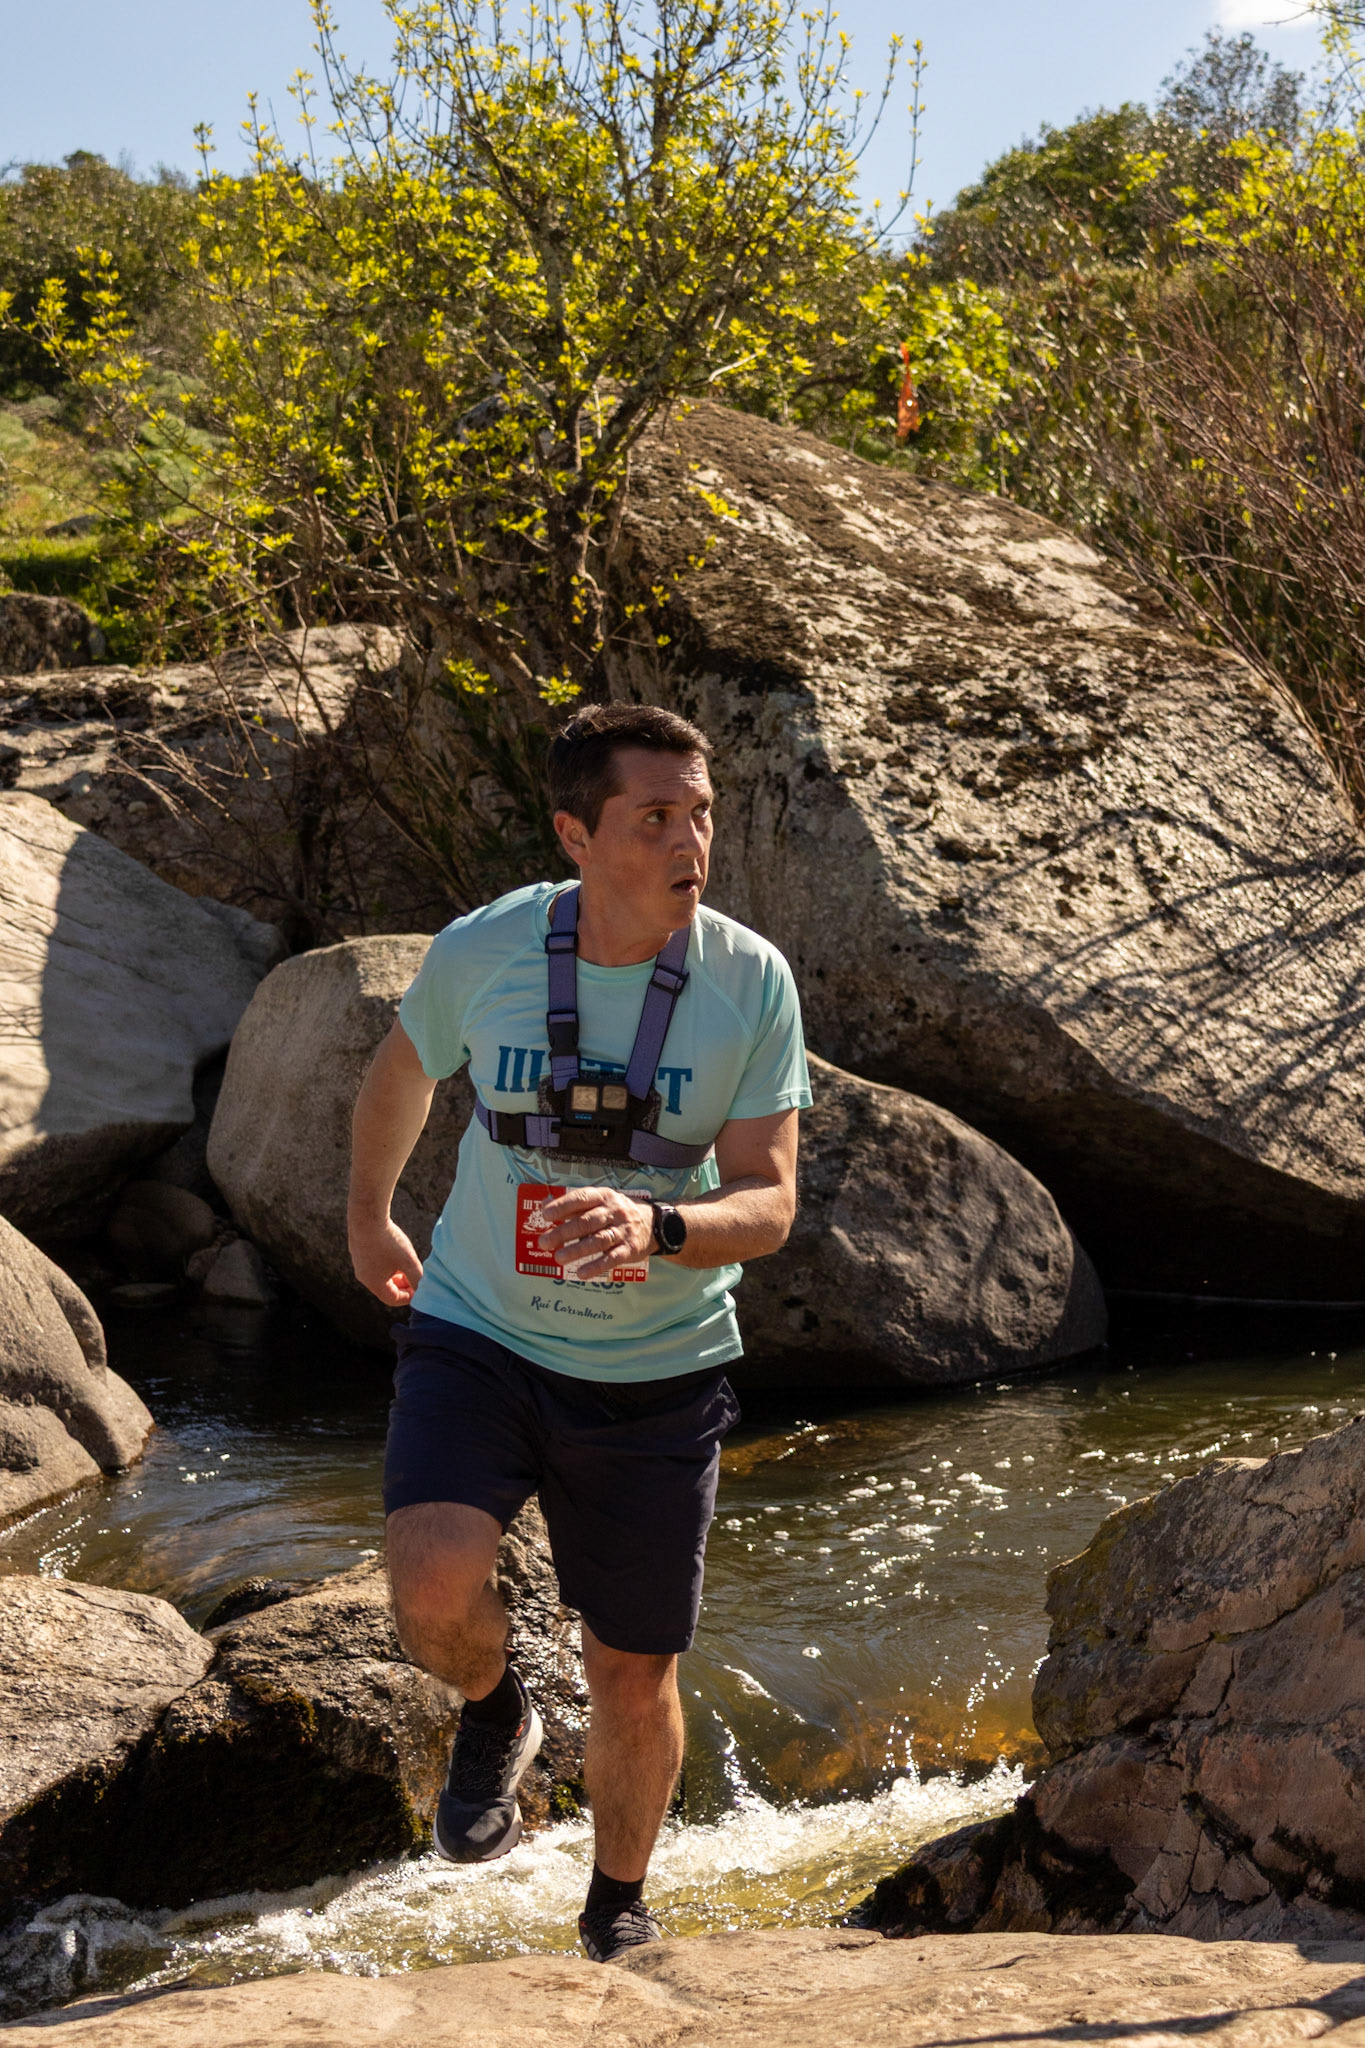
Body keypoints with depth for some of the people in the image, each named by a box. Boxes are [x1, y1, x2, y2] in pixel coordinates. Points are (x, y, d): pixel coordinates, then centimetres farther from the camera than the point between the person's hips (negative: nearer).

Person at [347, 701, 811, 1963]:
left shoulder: (752, 982, -13)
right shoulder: (483, 951, -12)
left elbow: (768, 1206, -16)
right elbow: (403, 1072, 11)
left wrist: (653, 1229, -37)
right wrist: (367, 1218, 24)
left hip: (656, 1372, 0)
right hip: (477, 1336, 0)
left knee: (634, 1678, 10)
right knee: (434, 1586, -26)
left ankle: (617, 1916, 39)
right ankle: (496, 1719, 12)